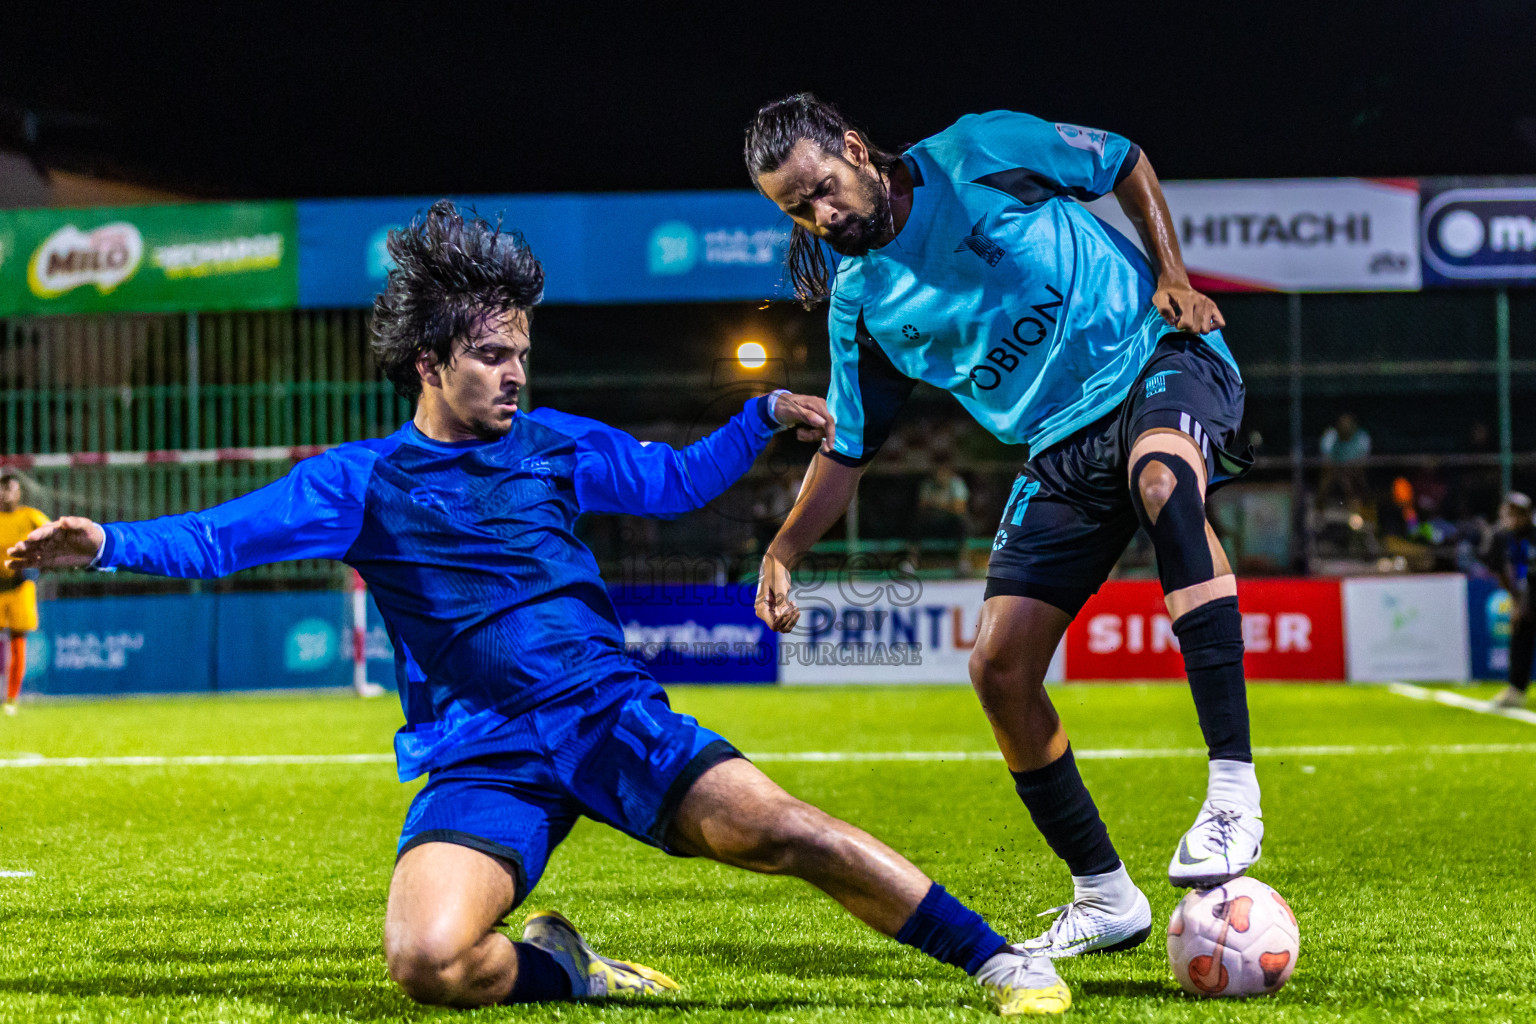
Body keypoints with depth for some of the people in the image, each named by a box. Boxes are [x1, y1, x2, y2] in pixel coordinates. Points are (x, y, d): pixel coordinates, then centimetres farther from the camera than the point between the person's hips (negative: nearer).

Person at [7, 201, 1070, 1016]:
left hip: (612, 713, 2)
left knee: (781, 828, -22)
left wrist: (763, 417, 15)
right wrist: (107, 542, -22)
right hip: (482, 762, -1)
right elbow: (228, 532, -6)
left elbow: (675, 479, 28)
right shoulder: (364, 479, 5)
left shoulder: (554, 442, 14)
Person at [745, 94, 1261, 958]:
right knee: (1000, 668, -6)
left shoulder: (980, 154, -7)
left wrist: (1173, 276, -7)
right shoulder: (861, 307, 5)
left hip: (1160, 359, -6)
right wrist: (782, 553, 0)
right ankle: (1105, 899, 11)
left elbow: (1127, 163, 6)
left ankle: (1234, 788, -45)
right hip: (1060, 447, 6)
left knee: (1162, 477, -41)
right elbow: (848, 449, 13)